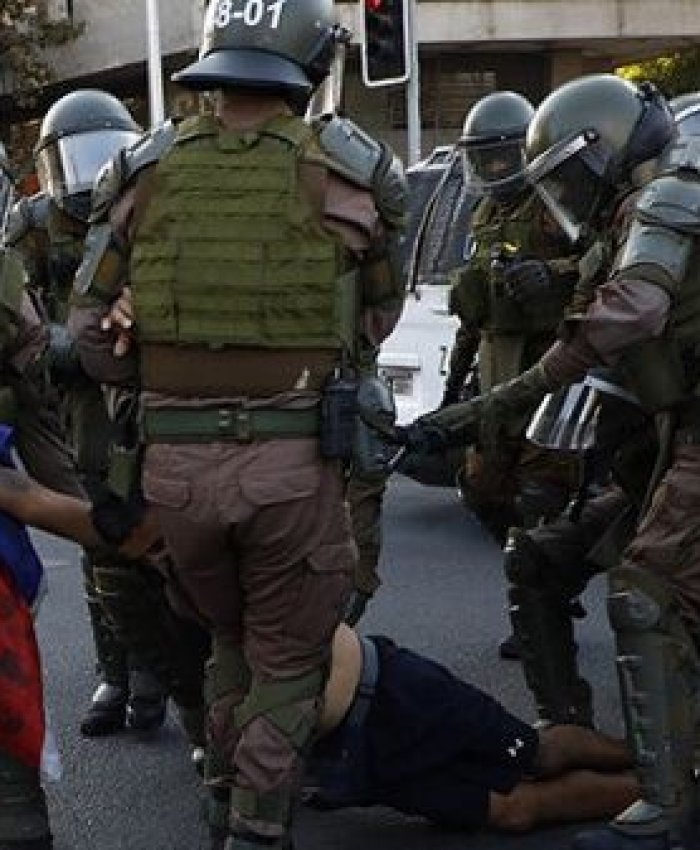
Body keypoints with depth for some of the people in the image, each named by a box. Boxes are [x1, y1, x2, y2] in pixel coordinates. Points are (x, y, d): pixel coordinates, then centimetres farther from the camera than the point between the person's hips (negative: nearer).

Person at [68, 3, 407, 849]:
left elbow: (93, 336, 7)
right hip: (291, 460, -3)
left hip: (175, 460, 3)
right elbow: (377, 321, 10)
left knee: (230, 637, 27)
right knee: (287, 658, 16)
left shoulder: (148, 173, 1)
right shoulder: (346, 173, -4)